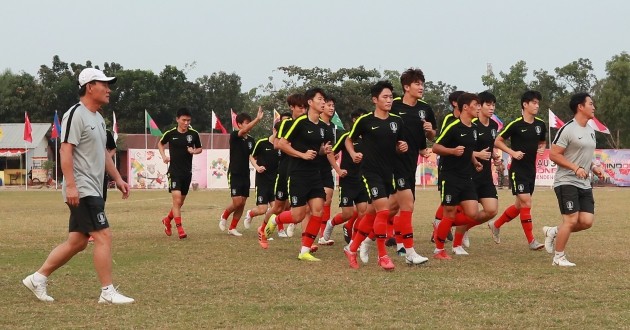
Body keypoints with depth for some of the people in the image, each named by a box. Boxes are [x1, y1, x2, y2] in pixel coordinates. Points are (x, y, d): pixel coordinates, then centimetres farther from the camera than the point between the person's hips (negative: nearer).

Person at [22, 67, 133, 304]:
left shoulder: (98, 118, 18)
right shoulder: (76, 115, -12)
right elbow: (66, 151, -18)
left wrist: (118, 178, 23)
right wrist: (70, 185, -25)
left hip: (93, 190, 10)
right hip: (81, 190, -10)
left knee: (77, 242, 11)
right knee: (103, 235, -12)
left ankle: (38, 278, 19)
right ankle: (108, 293, -8)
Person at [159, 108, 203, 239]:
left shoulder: (193, 134, -2)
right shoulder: (170, 133, -5)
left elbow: (200, 149, 13)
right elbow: (160, 143, 15)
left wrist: (194, 151, -9)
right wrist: (164, 156, 0)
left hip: (187, 172, 3)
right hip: (174, 171, -3)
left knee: (180, 202, 13)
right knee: (177, 199, -16)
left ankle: (168, 220, 37)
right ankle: (179, 228, -12)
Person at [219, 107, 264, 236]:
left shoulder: (251, 140, 8)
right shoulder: (234, 136, -10)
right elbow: (244, 130, -30)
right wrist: (257, 119, -42)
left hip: (245, 174, 6)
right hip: (234, 174, -6)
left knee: (242, 204, 4)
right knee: (237, 202, -12)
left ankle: (232, 228, 15)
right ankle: (224, 216, 16)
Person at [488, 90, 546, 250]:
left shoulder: (540, 124, 5)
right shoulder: (516, 124, -12)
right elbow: (498, 141, -5)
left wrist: (541, 149, 0)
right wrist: (512, 152, -17)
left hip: (531, 169, 7)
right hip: (517, 169, -7)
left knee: (520, 205, 13)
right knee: (526, 203, -12)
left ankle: (495, 225, 34)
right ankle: (531, 241, -6)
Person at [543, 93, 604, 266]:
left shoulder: (590, 130, 14)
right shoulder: (567, 129, -13)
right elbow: (553, 154, -15)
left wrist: (594, 166, 6)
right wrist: (575, 168, -22)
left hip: (584, 184, 8)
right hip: (567, 182, -8)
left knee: (587, 221, -1)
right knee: (571, 220, -10)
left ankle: (553, 232, 20)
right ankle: (558, 258, 5)